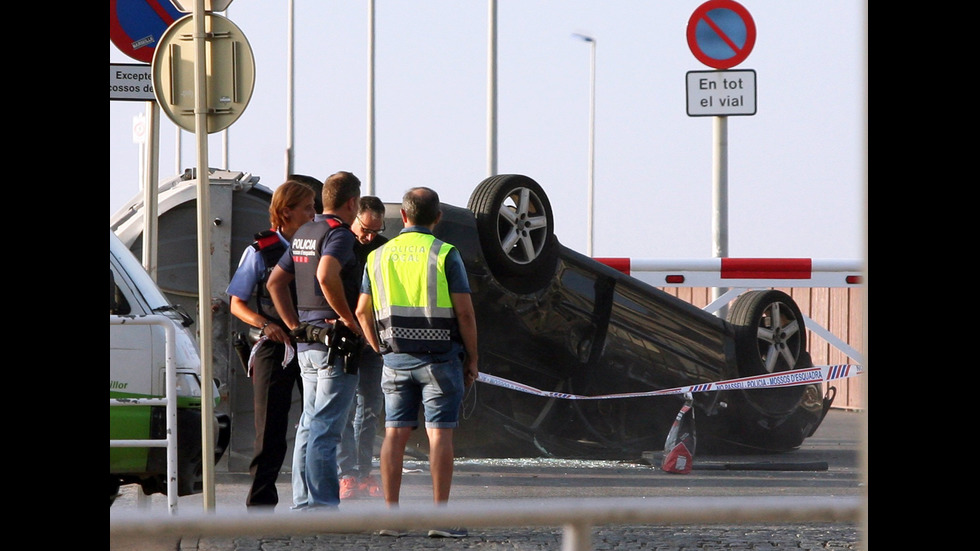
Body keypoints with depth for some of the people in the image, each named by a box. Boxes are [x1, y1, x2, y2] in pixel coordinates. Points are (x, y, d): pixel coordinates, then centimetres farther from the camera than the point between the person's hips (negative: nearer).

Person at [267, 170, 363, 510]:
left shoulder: (303, 234, 16)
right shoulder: (339, 234, -12)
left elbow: (275, 282, 20)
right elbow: (326, 275, -30)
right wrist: (349, 319, -19)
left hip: (306, 343, 9)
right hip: (334, 342, -9)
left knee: (311, 425, 13)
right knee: (326, 428, -9)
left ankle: (307, 502, 15)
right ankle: (323, 504, -10)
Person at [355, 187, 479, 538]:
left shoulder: (379, 256, 7)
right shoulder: (445, 255, -7)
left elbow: (363, 311, 10)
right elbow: (464, 312, -9)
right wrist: (472, 360, 0)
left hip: (396, 359, 4)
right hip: (440, 357, -4)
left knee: (395, 433, 5)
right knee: (439, 434, -3)